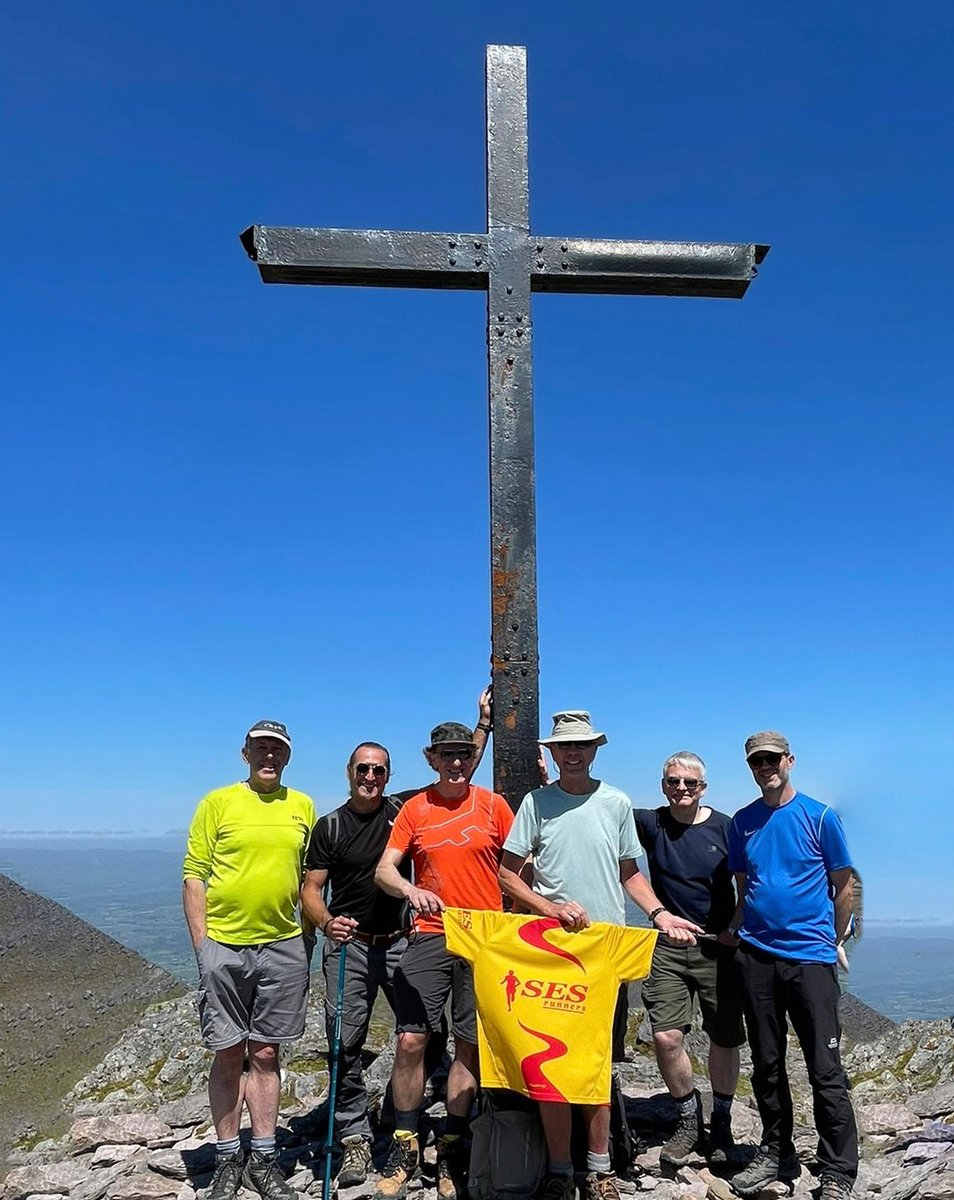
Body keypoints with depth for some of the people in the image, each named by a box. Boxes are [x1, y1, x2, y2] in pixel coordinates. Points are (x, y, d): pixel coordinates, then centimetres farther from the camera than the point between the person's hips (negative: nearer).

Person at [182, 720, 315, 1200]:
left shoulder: (303, 807, 7)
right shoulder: (218, 802, -2)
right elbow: (194, 876, -2)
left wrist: (309, 936, 7)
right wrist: (201, 945, -7)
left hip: (283, 946, 2)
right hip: (224, 945, -2)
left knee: (265, 1053, 11)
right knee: (228, 1054, 7)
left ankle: (263, 1159, 22)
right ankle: (227, 1161, 22)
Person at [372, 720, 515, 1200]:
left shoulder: (494, 805, 1)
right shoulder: (415, 809, 3)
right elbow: (383, 870, -3)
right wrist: (410, 889, -24)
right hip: (430, 938, 0)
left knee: (470, 1045, 6)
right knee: (410, 1040, -3)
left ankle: (452, 1150, 22)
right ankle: (405, 1146, 16)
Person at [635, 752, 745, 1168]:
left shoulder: (724, 827, -2)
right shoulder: (650, 823, -1)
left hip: (718, 946, 0)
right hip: (668, 946, 0)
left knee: (725, 1039, 7)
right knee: (666, 1037, -8)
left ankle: (721, 1125, 30)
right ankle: (688, 1118, 17)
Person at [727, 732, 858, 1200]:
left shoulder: (820, 816, -3)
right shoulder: (742, 823, 7)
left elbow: (843, 885, 4)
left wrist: (834, 940, 9)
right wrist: (733, 931, 7)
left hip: (810, 956, -3)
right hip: (755, 955, 4)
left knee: (825, 1070, -1)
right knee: (767, 1065, 13)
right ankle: (776, 1152, 29)